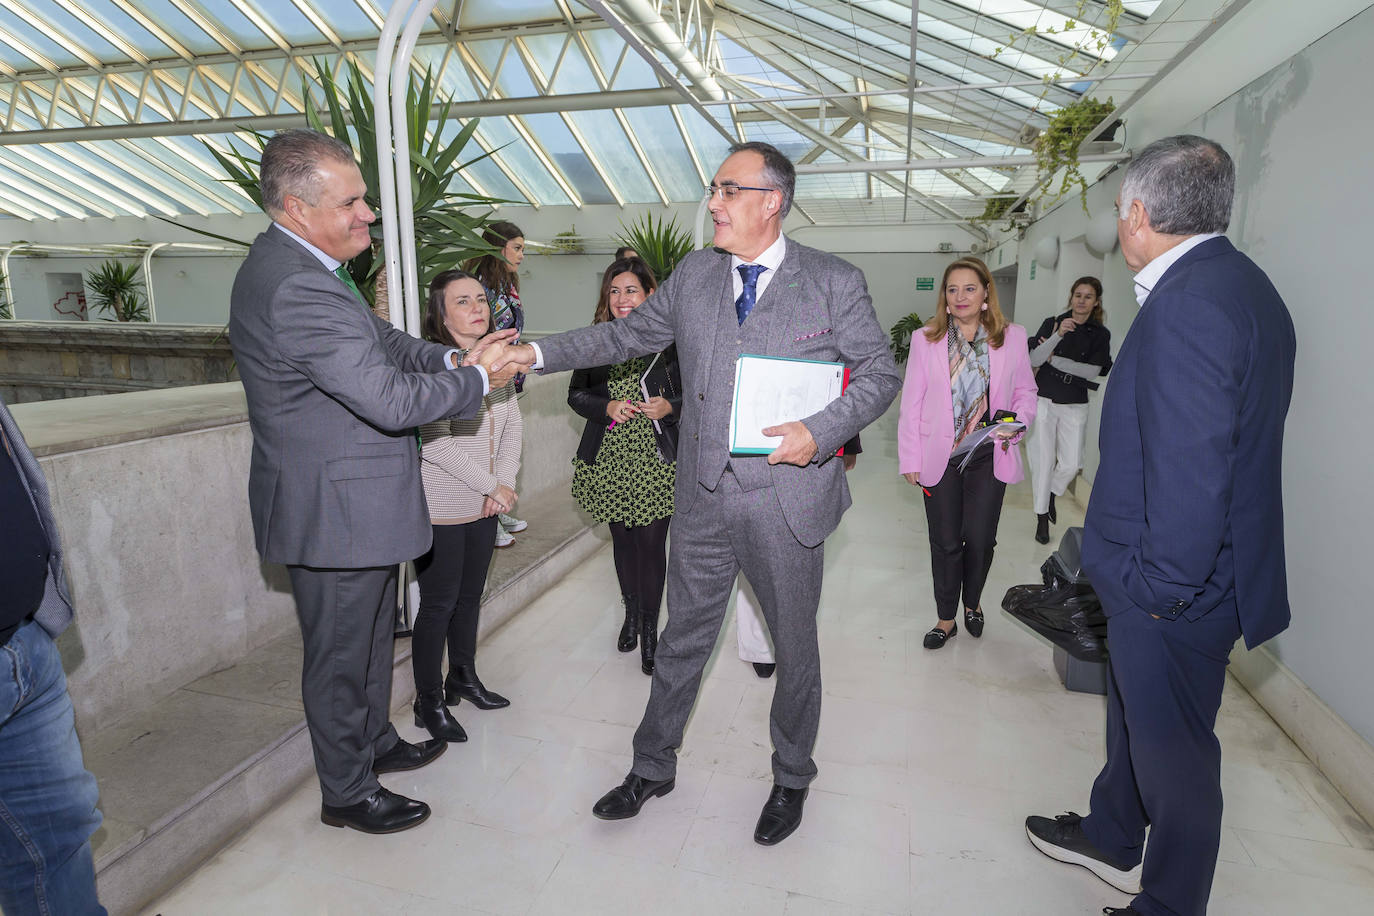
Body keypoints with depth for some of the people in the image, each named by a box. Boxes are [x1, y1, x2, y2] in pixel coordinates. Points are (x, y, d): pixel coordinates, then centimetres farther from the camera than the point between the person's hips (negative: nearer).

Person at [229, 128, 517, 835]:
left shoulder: (295, 265, 7)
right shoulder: (297, 288, -27)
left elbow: (381, 341, 12)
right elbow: (392, 401, -30)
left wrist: (452, 357, -4)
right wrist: (477, 380, -16)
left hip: (348, 504, 10)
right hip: (335, 513, -10)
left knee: (370, 638, 26)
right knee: (340, 658, 9)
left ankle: (376, 742, 47)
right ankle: (348, 794, 31)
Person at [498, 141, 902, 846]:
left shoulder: (835, 283, -4)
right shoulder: (693, 275, 6)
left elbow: (880, 373, 0)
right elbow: (628, 334, 14)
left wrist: (821, 432, -17)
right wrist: (541, 353, 7)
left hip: (787, 502, -2)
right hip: (703, 498, 3)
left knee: (794, 647, 14)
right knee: (682, 641, 15)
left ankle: (791, 779, 40)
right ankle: (652, 768, 38)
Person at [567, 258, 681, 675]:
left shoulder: (670, 340, -5)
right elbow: (575, 394, 8)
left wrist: (671, 407, -18)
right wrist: (607, 407, -10)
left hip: (657, 460, -3)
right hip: (608, 459, 3)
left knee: (651, 544, 0)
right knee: (622, 540, 16)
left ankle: (649, 628, 19)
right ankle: (631, 612, 38)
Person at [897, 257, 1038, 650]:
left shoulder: (1013, 337, 2)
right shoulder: (925, 339, 0)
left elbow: (1026, 392, 11)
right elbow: (911, 403, 0)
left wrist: (1016, 424, -10)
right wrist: (910, 459, -3)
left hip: (989, 456, 1)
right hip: (940, 457, 0)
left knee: (980, 539, 7)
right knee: (945, 541, 8)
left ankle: (973, 603, 36)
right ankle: (946, 619, 25)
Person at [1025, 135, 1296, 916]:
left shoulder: (1190, 302, -24)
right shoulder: (1236, 283, 8)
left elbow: (1192, 466, -29)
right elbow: (1229, 442, 12)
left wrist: (1161, 585, -18)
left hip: (1175, 591, -10)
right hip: (1161, 574, 10)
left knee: (1172, 752, 10)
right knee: (1135, 715, 26)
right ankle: (1111, 840, 49)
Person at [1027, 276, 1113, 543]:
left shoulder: (1100, 334, 1)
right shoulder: (1052, 323, 0)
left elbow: (1093, 371, -9)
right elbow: (1034, 359, -11)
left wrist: (1053, 359, -10)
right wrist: (1058, 335, -24)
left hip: (1075, 406, 1)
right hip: (1044, 401, -1)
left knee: (1071, 463, -2)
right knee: (1043, 460, 2)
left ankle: (1051, 493, 31)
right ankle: (1042, 517, 16)